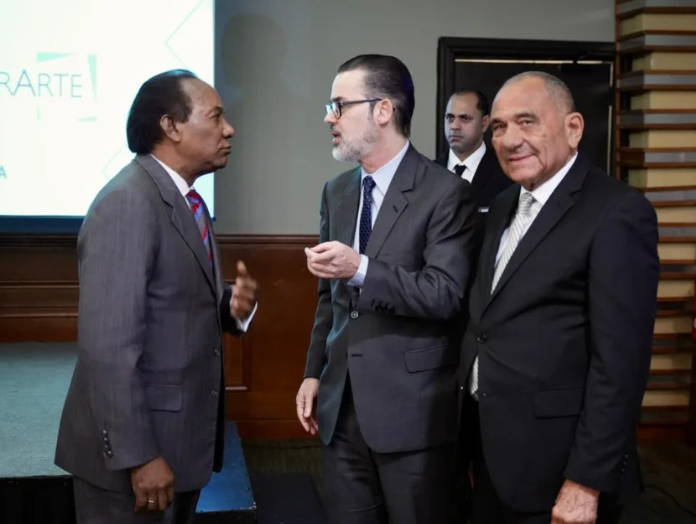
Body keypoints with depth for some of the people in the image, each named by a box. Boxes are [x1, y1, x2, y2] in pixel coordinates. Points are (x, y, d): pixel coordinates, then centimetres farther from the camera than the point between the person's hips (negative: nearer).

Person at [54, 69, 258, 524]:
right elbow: (108, 346, -24)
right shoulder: (127, 204, -20)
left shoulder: (186, 200, 10)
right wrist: (138, 455, -24)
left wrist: (233, 306, -4)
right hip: (139, 444, -9)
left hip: (183, 436, 9)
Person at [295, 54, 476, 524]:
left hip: (411, 407, -6)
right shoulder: (337, 192, 11)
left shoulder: (446, 192, -10)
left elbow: (446, 295, -18)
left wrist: (362, 269, -26)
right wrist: (314, 373, 13)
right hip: (342, 402, 6)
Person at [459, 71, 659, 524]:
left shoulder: (617, 213, -15)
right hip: (492, 450, 8)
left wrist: (586, 482, -21)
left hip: (555, 466, -8)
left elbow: (620, 362, -20)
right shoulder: (504, 206, 11)